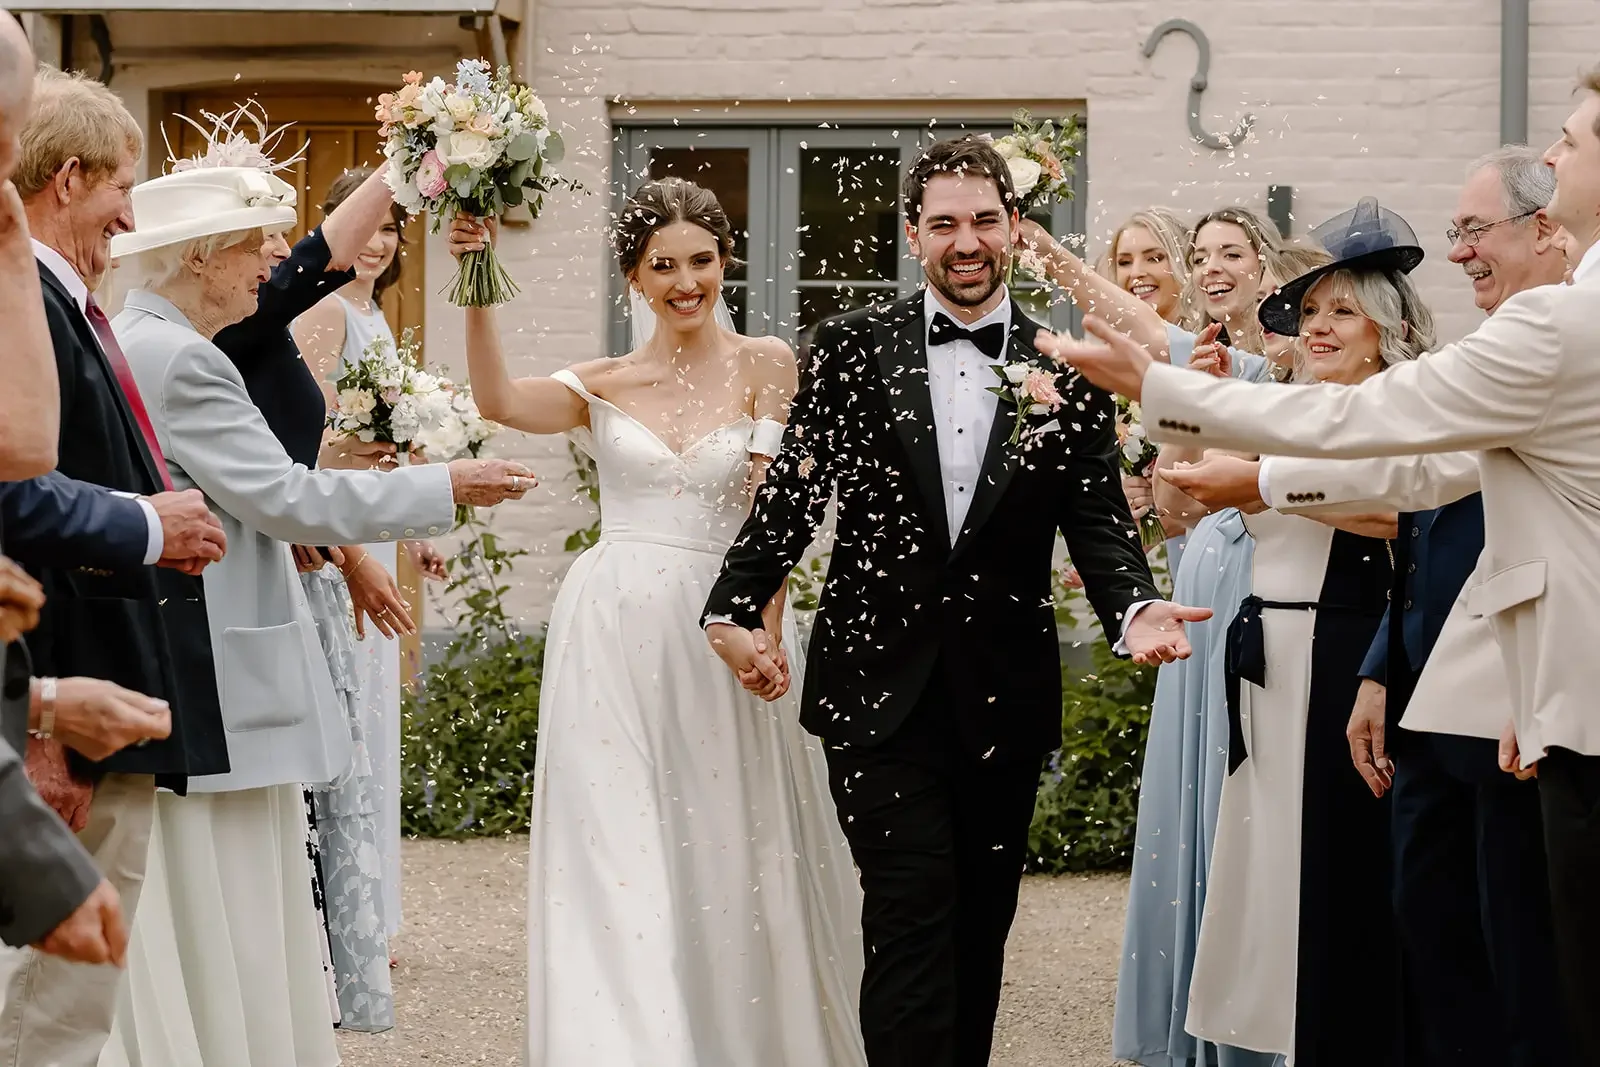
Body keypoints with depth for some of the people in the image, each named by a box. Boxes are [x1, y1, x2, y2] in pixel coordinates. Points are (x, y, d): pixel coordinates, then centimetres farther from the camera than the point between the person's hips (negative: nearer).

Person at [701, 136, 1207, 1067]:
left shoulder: (1066, 368, 3)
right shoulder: (852, 349, 1)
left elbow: (1098, 517, 0)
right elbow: (793, 491, 1)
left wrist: (1135, 607, -20)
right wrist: (734, 607, -9)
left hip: (1004, 694, 2)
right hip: (881, 684, -2)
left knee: (981, 925, 12)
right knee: (912, 918, -9)